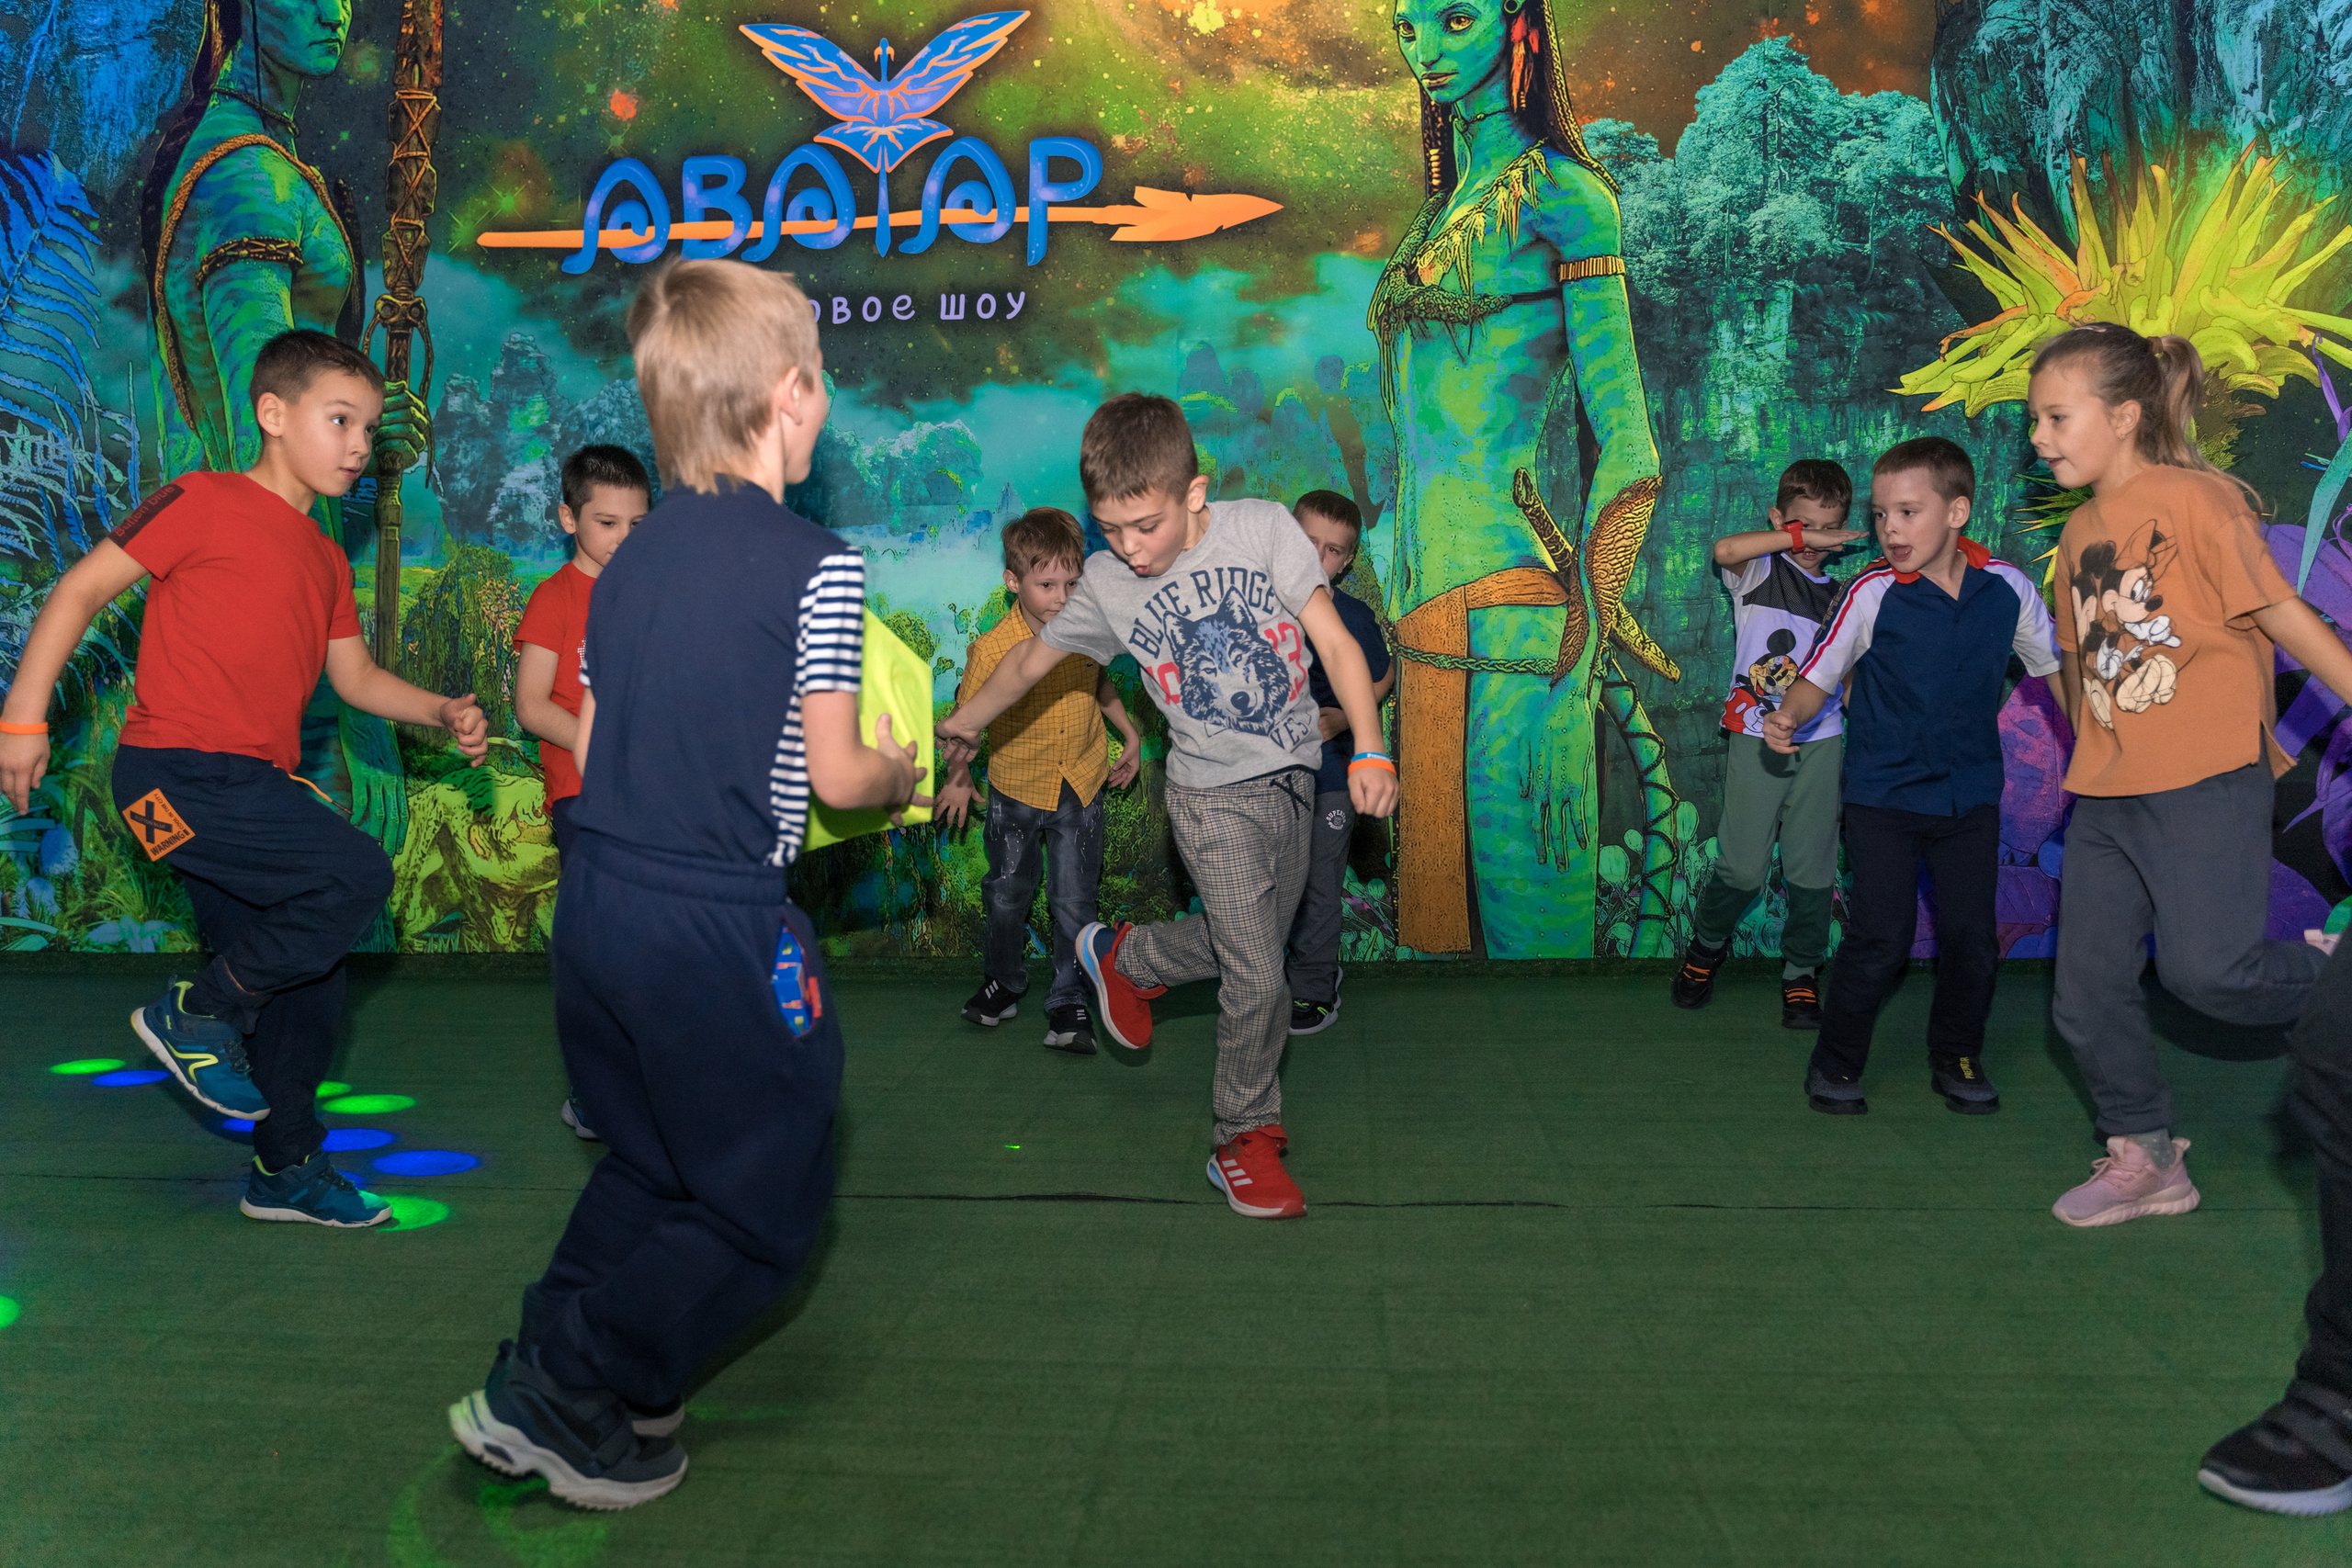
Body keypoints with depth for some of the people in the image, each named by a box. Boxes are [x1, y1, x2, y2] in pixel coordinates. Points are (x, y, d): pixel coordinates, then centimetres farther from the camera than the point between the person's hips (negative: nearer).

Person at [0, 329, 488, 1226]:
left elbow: (356, 677, 21)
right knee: (357, 875, -23)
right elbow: (82, 588, -5)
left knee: (306, 986, 11)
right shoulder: (203, 504, -5)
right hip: (177, 772, -8)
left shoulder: (325, 562, 18)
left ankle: (288, 1168, 26)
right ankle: (198, 1012, -4)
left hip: (257, 785, 8)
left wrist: (442, 712, 5)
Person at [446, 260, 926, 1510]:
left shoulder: (632, 558, 9)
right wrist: (899, 774, 13)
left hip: (596, 895, 8)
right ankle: (564, 1398, 11)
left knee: (652, 1165, 27)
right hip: (718, 926, -7)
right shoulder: (818, 569, -11)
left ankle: (547, 1359, 29)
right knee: (765, 1202, 10)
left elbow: (591, 751, 12)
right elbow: (834, 776, -8)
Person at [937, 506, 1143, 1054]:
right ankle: (1005, 980, 41)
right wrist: (958, 779, -5)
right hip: (1015, 792, -1)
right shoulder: (992, 648, -22)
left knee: (1073, 902, 3)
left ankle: (1068, 1002, 18)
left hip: (1080, 789, 1)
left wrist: (1130, 735, 16)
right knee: (1007, 895, 16)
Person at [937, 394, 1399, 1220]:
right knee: (1256, 976, -8)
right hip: (1213, 796, -3)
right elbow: (1031, 660, 8)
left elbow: (1334, 639, -8)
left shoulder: (1263, 527, -9)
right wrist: (961, 724, 19)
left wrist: (1369, 750, -15)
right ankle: (1245, 1141, 11)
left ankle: (1123, 956, 43)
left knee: (1251, 948, 17)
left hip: (1293, 779, 3)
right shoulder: (1105, 585, -8)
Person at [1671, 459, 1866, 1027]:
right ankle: (1706, 947, 23)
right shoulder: (1761, 570, 1)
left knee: (1811, 868, 4)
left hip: (1821, 740, 4)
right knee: (1742, 867, -4)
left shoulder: (1839, 594, 15)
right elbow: (1725, 549, -23)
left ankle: (1801, 974, 20)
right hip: (1757, 739, -4)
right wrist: (1799, 535, -21)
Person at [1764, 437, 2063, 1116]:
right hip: (1884, 797, -3)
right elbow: (1820, 676, -5)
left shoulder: (2008, 589, -4)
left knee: (1972, 936, 8)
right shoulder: (1871, 594, -12)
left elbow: (2054, 665, 10)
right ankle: (1835, 1061, 14)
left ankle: (1957, 1057, 30)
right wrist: (1788, 717, -25)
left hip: (1970, 794, 3)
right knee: (1880, 937, -5)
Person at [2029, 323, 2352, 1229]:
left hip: (2207, 781, -7)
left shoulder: (2193, 500, -8)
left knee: (2206, 967, -19)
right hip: (2106, 794, 7)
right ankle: (2144, 1161, 23)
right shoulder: (2079, 532, 13)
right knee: (2087, 996, 7)